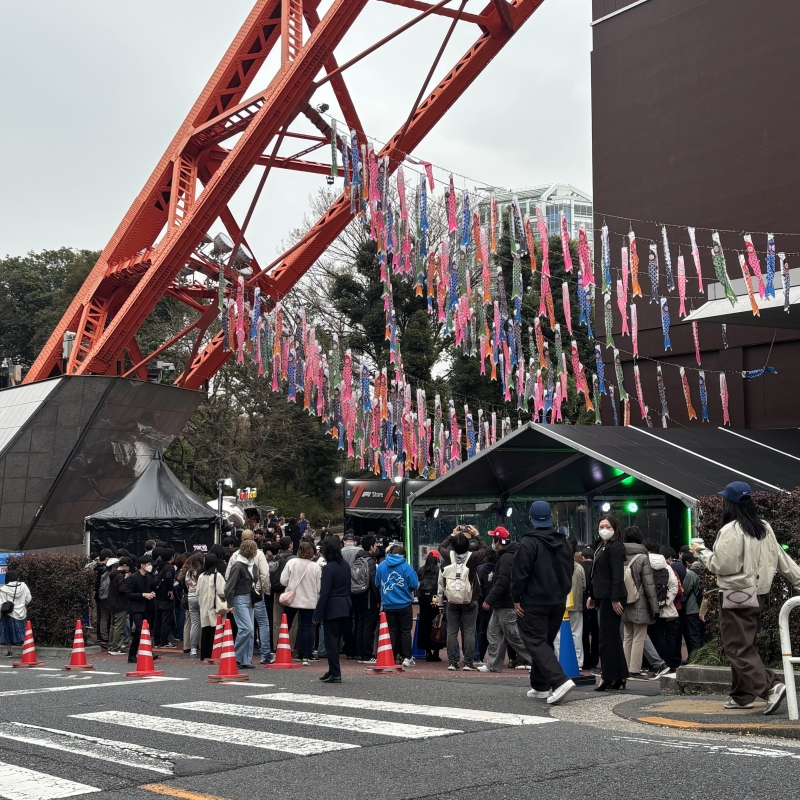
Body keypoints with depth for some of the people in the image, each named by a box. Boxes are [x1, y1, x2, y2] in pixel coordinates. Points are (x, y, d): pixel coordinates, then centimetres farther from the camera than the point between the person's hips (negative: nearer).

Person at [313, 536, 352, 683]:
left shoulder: (329, 568, -16)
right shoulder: (345, 565, 7)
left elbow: (324, 593, -17)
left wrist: (317, 615, -12)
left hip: (333, 608, -8)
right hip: (345, 607, 8)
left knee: (331, 642, -1)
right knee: (335, 641, 16)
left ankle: (335, 674, 0)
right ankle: (333, 671, 23)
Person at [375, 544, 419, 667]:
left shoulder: (381, 565, -2)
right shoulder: (406, 566, -10)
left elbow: (377, 584, 5)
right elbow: (414, 584, -9)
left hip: (388, 605, 3)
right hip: (404, 604, -3)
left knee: (392, 631, 12)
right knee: (406, 631, 5)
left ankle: (392, 658, 12)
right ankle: (407, 658, 3)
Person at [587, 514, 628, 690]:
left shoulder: (615, 548, -11)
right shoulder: (601, 548, 18)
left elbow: (618, 576, -18)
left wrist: (615, 599, -22)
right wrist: (592, 596, 20)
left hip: (611, 599, -10)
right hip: (602, 598, 10)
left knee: (607, 638, -6)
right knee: (613, 638, 13)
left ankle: (607, 677, -2)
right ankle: (619, 677, 18)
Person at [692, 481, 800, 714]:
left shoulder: (730, 531, -15)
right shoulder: (764, 528, 8)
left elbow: (720, 566, -16)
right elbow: (781, 559, 10)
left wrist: (701, 551, -1)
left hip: (736, 595, -8)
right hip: (758, 594, 8)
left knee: (737, 648, -4)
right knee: (744, 645, 17)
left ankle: (770, 687, -17)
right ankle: (741, 695, 21)